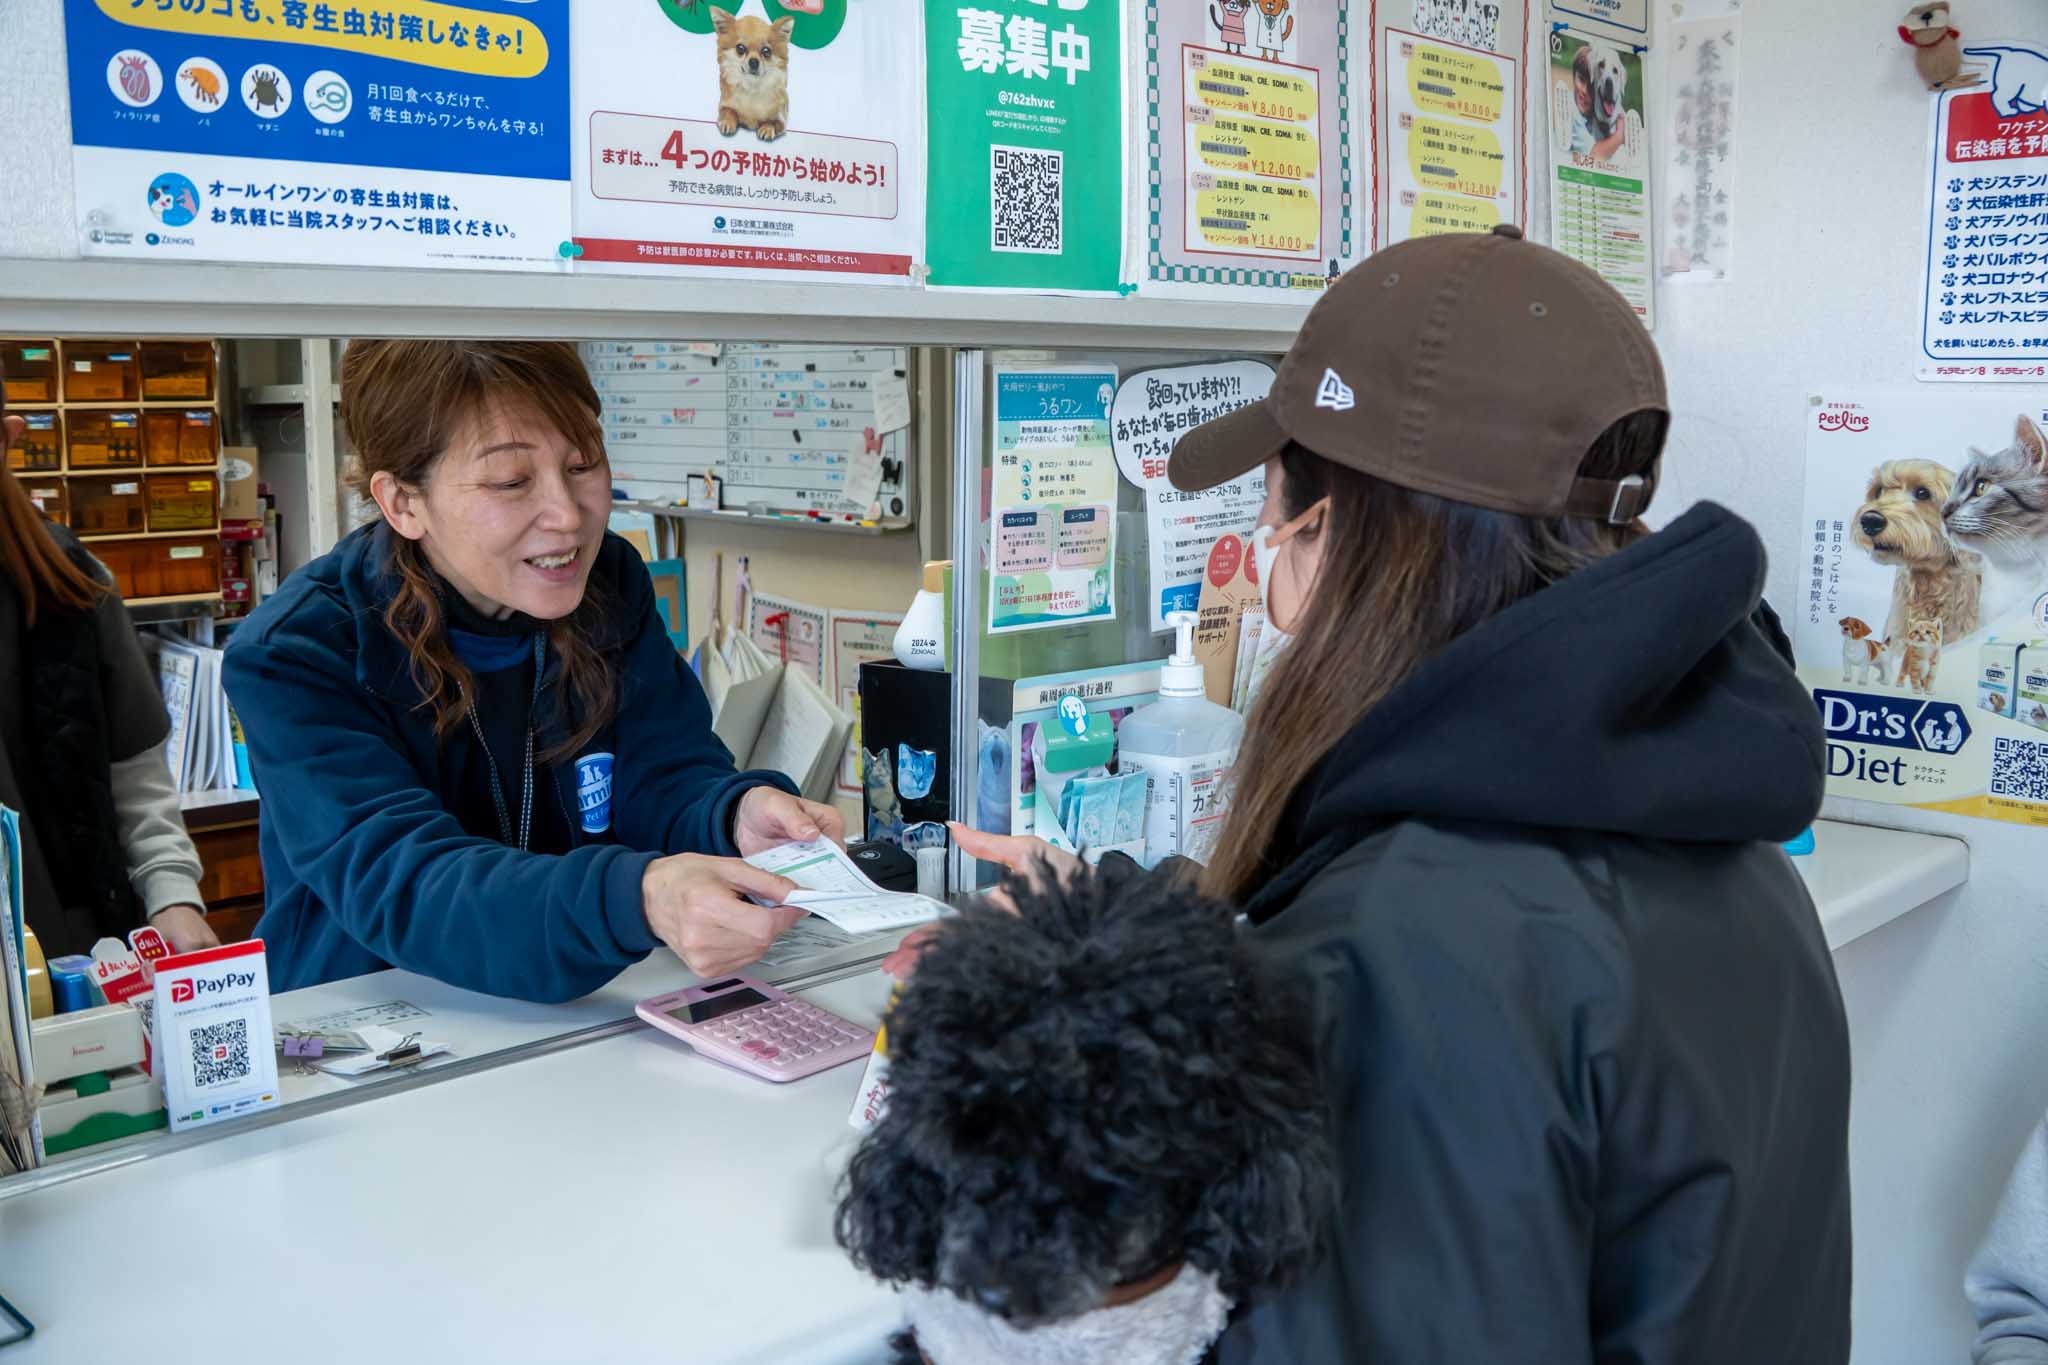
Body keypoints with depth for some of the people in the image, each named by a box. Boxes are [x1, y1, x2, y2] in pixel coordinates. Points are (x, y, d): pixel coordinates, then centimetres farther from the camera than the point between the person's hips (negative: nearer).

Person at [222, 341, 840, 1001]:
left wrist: (739, 817, -29)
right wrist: (636, 900, -43)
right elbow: (398, 886, -26)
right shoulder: (293, 655, -14)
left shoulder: (611, 584, 1)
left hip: (589, 1018, 4)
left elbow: (671, 784, -5)